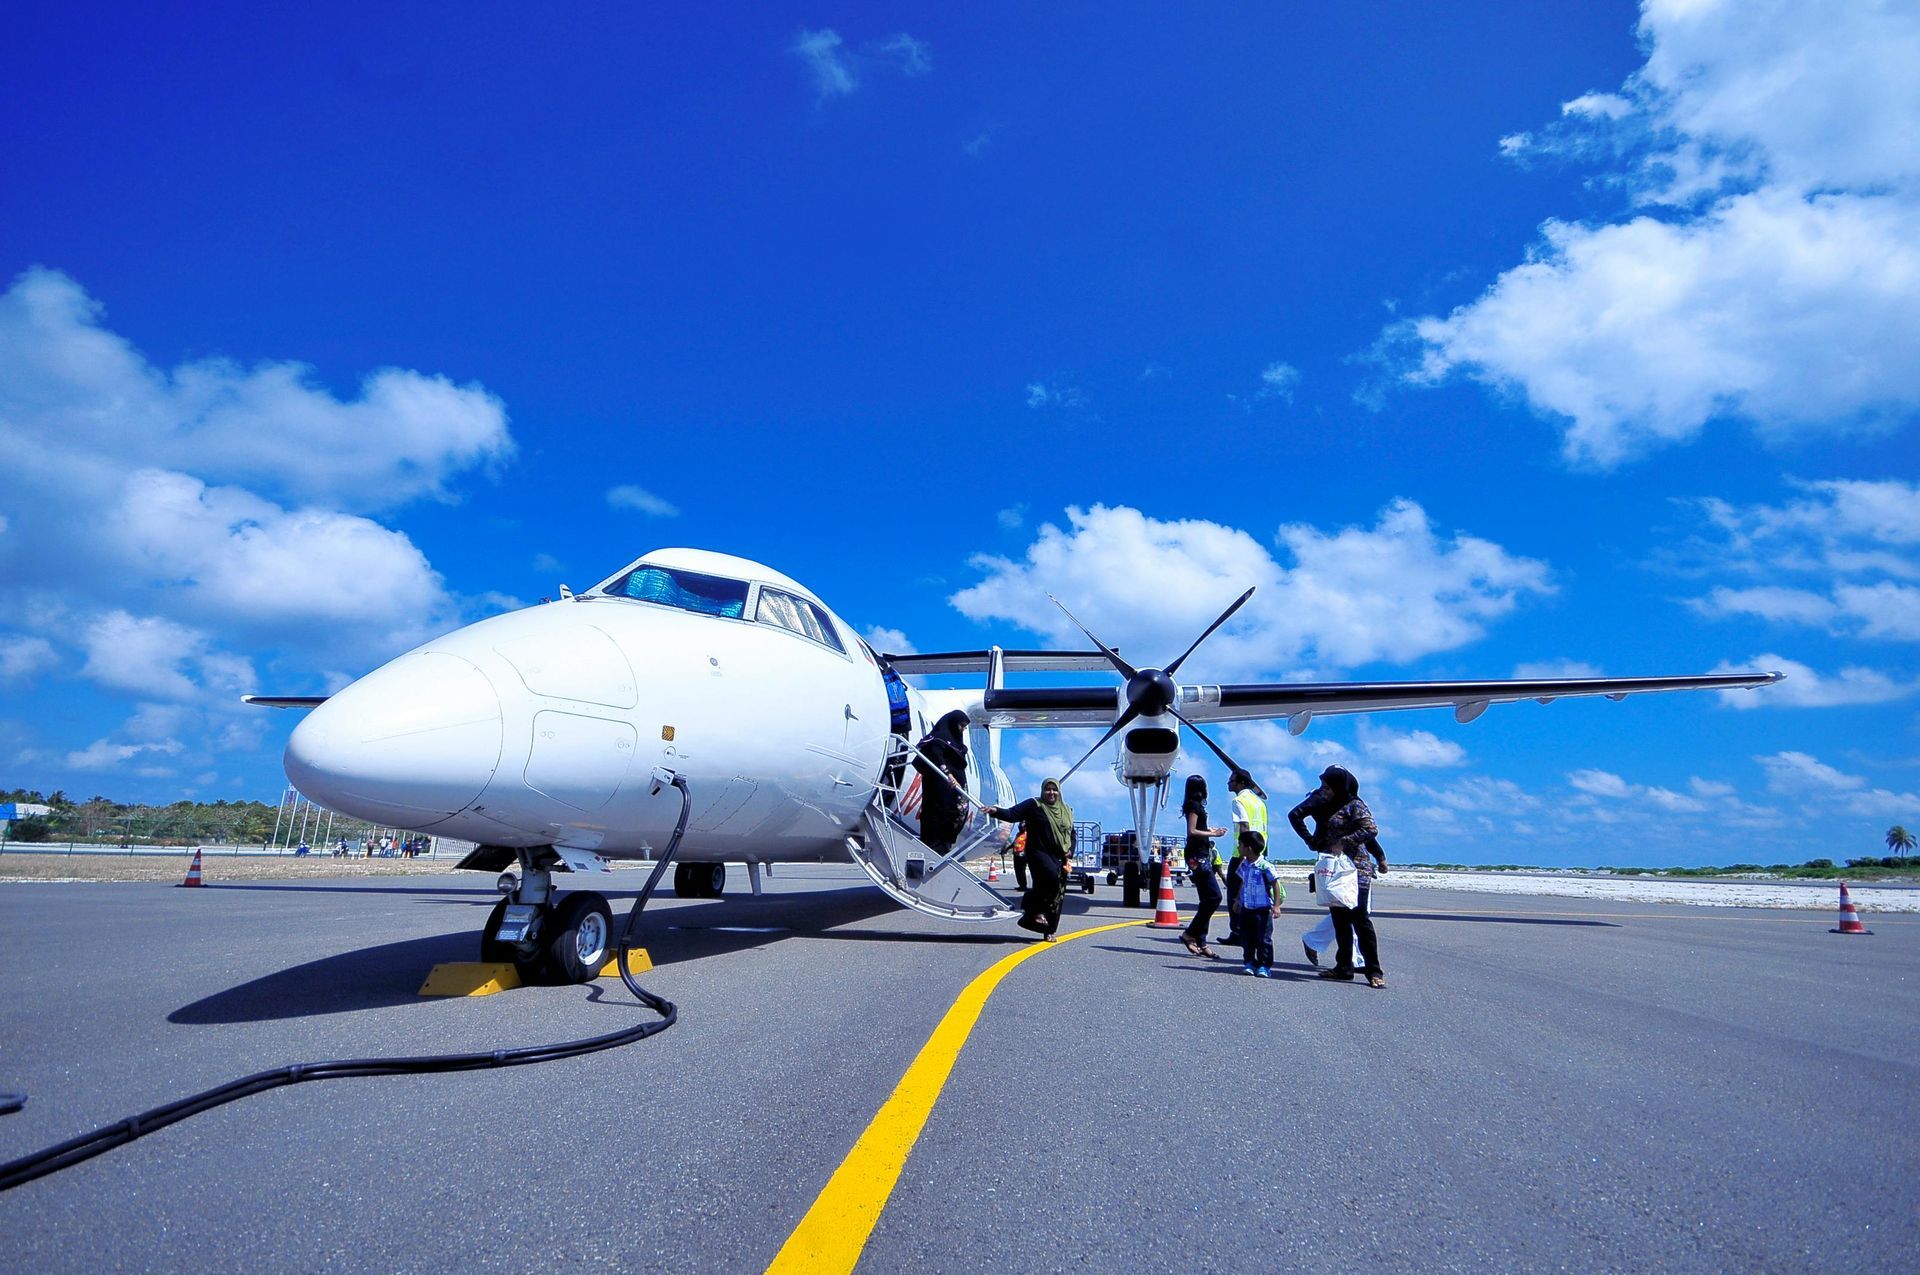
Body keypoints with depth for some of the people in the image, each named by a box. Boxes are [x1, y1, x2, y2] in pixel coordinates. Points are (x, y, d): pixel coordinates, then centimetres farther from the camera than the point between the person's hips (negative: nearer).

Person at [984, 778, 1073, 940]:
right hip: (1039, 852, -5)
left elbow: (1072, 834, 25)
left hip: (1060, 858, 5)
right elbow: (1012, 814, -11)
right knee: (1050, 877, -31)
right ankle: (1037, 910, -11)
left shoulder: (1066, 811, 17)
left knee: (1058, 895, 1)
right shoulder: (1034, 805, 0)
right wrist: (996, 811, -29)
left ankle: (1048, 930, 12)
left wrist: (1070, 851, 7)